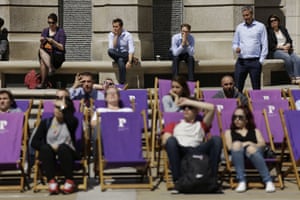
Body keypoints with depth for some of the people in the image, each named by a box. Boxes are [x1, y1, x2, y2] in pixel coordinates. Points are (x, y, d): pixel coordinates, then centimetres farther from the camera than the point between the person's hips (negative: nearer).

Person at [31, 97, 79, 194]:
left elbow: (73, 122, -24)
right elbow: (34, 142, 1)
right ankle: (51, 180, -31)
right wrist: (50, 147, -13)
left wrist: (64, 108, -14)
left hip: (66, 153, -1)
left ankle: (69, 180, -26)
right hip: (49, 155, 1)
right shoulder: (46, 123, 10)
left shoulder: (71, 121, 5)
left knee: (63, 147, -33)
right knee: (45, 148, -30)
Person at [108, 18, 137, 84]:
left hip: (126, 55, -3)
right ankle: (133, 59, -21)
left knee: (121, 60, -38)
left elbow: (131, 49, -17)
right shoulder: (111, 35, 1)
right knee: (109, 51, -31)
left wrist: (129, 61, -32)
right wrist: (116, 36, -15)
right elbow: (112, 48, -13)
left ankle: (122, 84, -35)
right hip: (116, 56, 3)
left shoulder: (127, 35, -8)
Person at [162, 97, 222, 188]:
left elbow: (211, 108, 17)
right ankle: (177, 180, -35)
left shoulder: (201, 125, 31)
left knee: (216, 139, -24)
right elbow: (165, 140, 12)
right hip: (180, 153, -1)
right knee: (171, 140, -33)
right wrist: (173, 142, -10)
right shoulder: (173, 125, 31)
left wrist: (189, 102, 19)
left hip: (197, 151, 1)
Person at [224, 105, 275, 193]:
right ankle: (241, 181, -40)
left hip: (254, 151, 0)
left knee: (251, 149, -38)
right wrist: (242, 145, -8)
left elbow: (262, 144, 12)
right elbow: (229, 147, 10)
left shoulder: (255, 131, 31)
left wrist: (251, 144, -9)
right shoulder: (229, 132, 30)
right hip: (237, 154, 0)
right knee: (236, 145, -36)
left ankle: (268, 181, -40)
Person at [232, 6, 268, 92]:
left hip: (255, 61, -3)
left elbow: (264, 45, 1)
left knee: (256, 87, 2)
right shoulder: (239, 27, 12)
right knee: (237, 87, 0)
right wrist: (236, 48, -7)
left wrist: (261, 60, -6)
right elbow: (235, 43, 16)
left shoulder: (260, 26, 3)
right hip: (241, 61, 3)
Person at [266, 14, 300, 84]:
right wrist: (282, 47, -11)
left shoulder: (283, 29, 21)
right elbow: (270, 45, -6)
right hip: (275, 51, -5)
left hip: (286, 50, 5)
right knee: (287, 57, -35)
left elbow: (289, 40, 15)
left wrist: (287, 46, -7)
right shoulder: (268, 31, 4)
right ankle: (292, 78, -31)